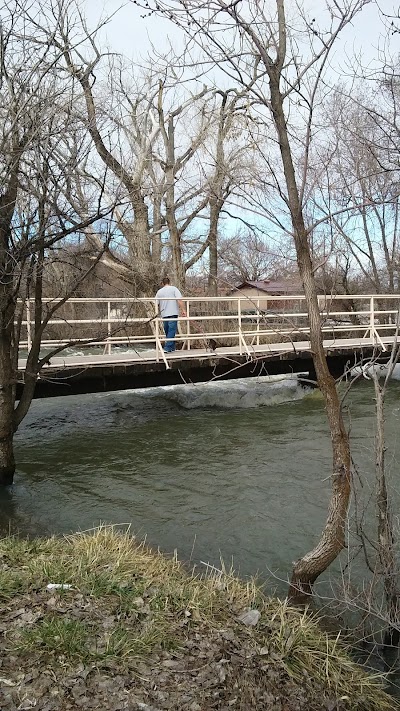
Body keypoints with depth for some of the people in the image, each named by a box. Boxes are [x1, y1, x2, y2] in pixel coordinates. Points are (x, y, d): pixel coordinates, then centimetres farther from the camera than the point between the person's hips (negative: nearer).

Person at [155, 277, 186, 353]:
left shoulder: (159, 291, 11)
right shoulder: (174, 289, 2)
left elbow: (156, 304, 12)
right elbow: (179, 300, -10)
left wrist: (160, 312, 27)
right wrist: (183, 310, -10)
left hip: (164, 314, 4)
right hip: (173, 313, -4)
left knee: (167, 332, 14)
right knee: (172, 331, -5)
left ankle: (172, 347, 22)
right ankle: (167, 348, -13)